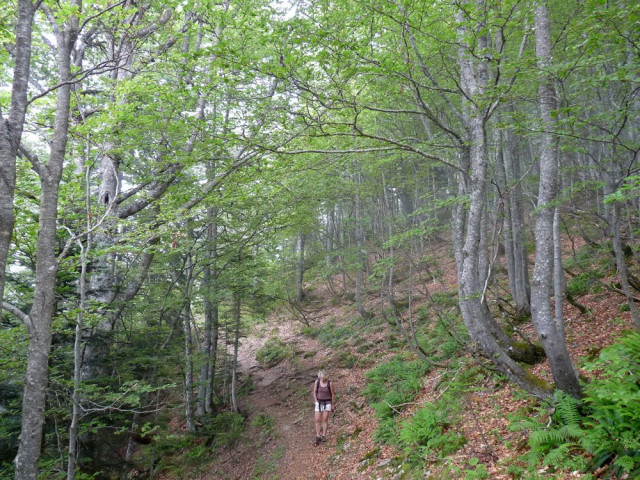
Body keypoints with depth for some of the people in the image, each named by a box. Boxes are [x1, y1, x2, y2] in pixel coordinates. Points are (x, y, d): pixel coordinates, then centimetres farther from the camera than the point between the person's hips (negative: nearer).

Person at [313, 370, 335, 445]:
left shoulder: (330, 383, -17)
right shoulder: (317, 381, -9)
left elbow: (333, 394, -7)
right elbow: (314, 392, 1)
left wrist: (333, 404, -3)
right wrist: (316, 402, -5)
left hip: (327, 403, -2)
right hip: (319, 402, 2)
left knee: (325, 419, -4)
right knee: (317, 420, -2)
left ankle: (324, 436, 6)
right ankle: (318, 437, 4)